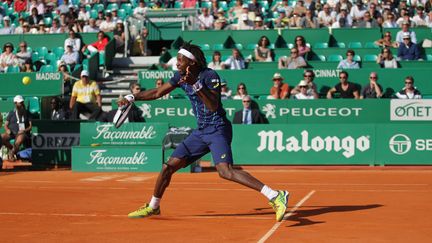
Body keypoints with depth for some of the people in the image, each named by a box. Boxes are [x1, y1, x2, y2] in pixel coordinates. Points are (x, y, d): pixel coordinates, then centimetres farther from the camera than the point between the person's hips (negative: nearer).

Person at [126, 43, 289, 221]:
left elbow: (213, 106, -26)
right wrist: (132, 97, 18)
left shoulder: (210, 76, -15)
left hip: (218, 130, -8)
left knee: (225, 171, -27)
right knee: (168, 166, 8)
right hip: (201, 131, 8)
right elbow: (157, 93, 19)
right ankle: (153, 207, 29)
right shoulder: (181, 76, 6)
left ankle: (275, 196, -29)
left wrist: (196, 85, -34)